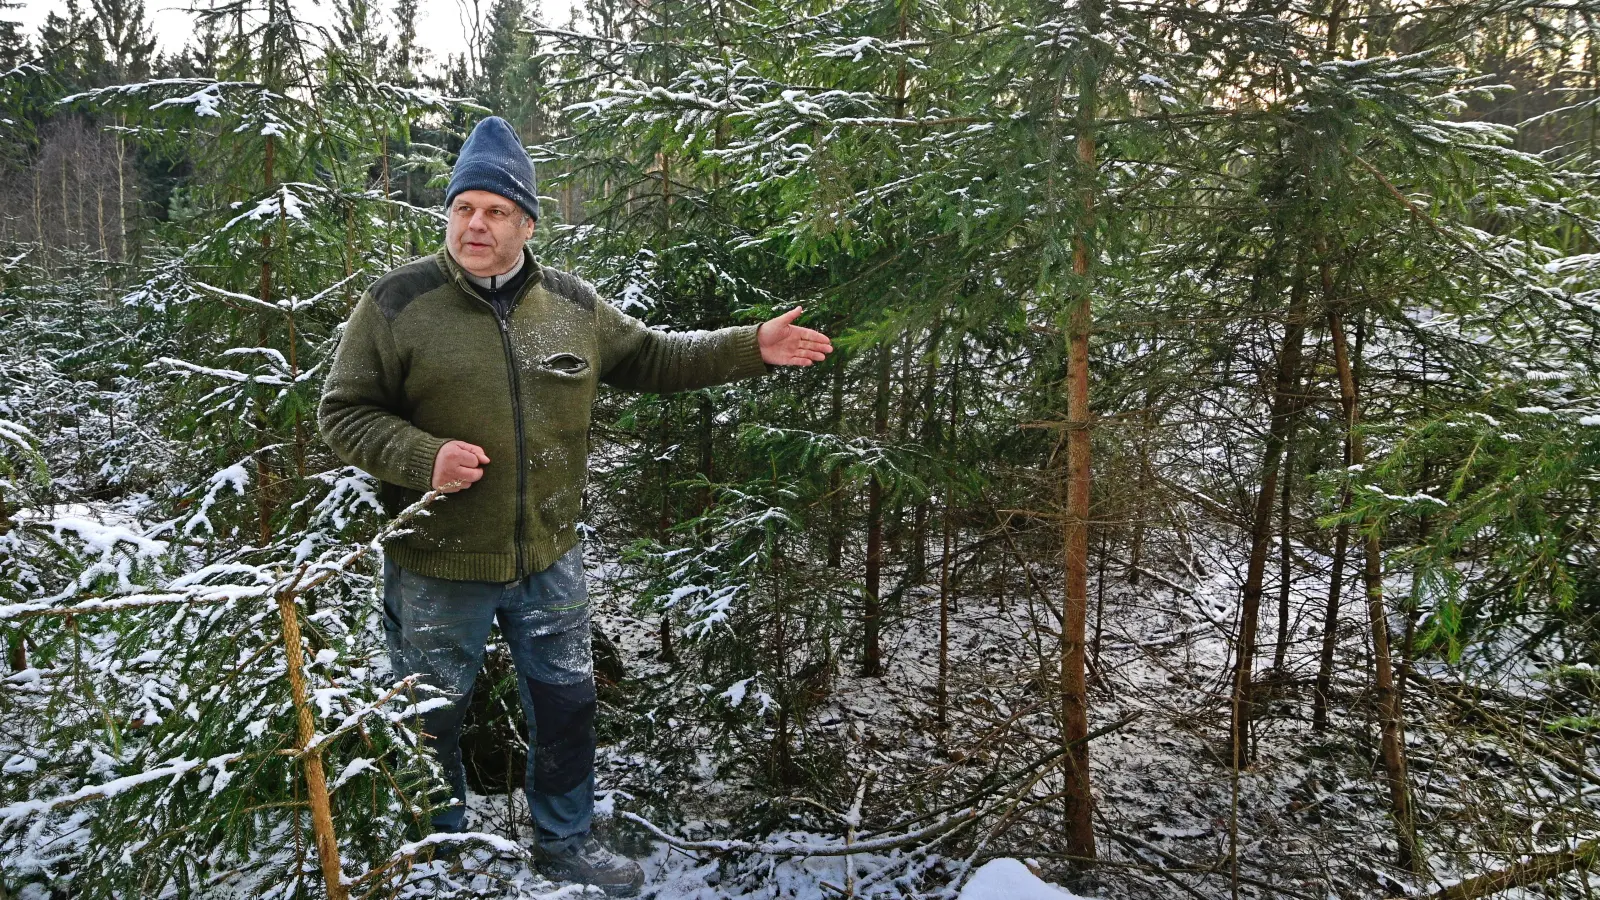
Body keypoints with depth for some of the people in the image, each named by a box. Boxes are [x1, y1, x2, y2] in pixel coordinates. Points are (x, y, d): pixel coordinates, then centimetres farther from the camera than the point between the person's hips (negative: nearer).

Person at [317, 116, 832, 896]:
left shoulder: (570, 303, 1)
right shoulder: (398, 301, -11)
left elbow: (651, 359, 12)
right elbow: (343, 414, -7)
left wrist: (750, 348, 4)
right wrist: (422, 456, -24)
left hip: (548, 560, 4)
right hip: (437, 568, -3)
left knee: (567, 704, 17)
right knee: (432, 719, 14)